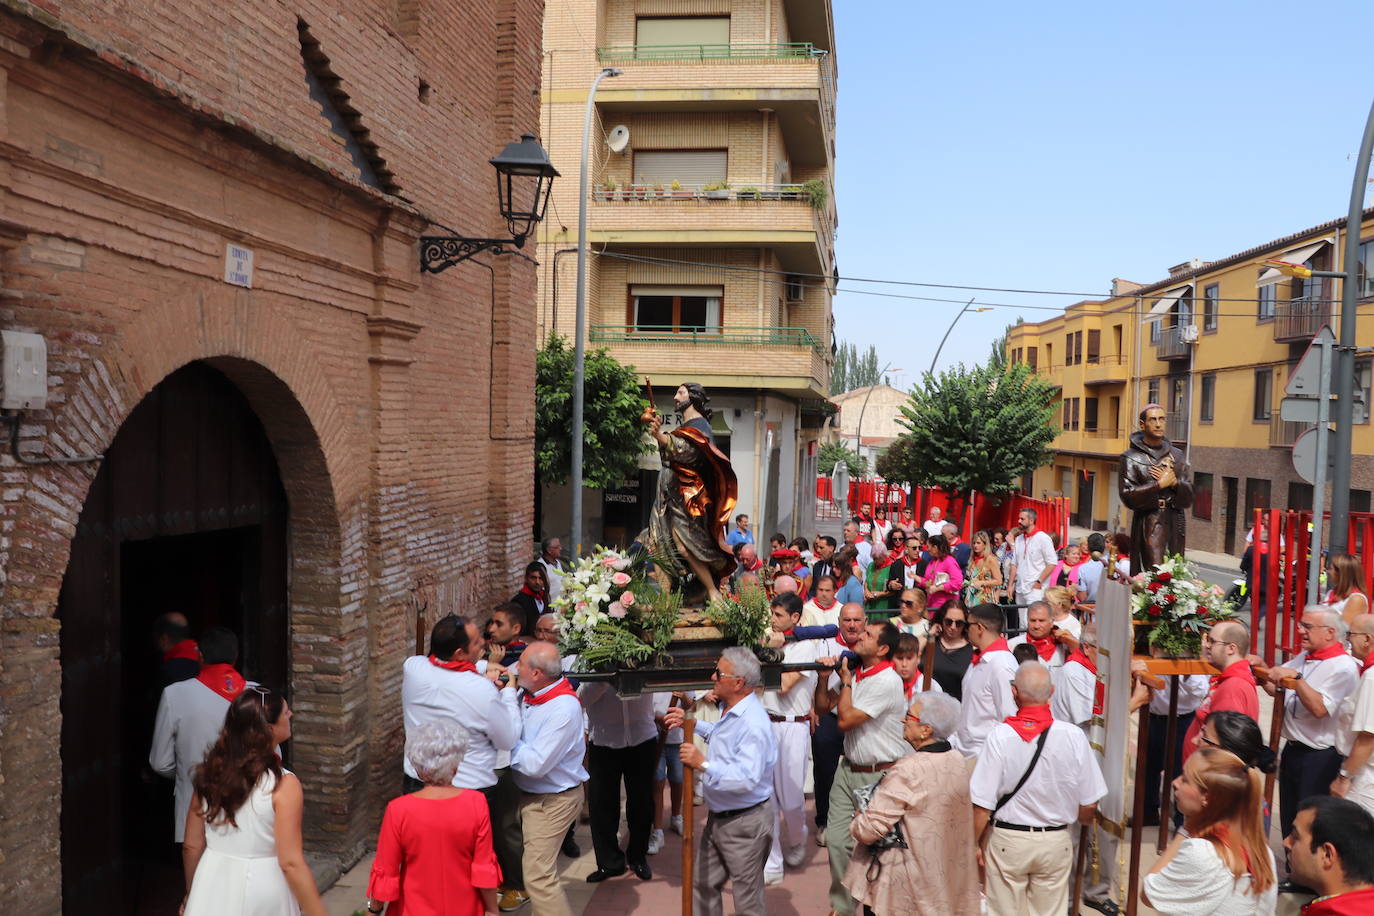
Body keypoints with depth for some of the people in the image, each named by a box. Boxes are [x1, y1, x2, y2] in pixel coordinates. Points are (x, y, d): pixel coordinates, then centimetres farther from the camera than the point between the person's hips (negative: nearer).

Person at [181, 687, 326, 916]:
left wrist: (190, 896, 19)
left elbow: (191, 846, 4)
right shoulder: (283, 784, -21)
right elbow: (291, 863, -21)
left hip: (213, 886, 4)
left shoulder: (210, 774, -5)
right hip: (261, 892, -4)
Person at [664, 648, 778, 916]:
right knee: (703, 884, 21)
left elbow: (747, 779, -36)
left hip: (744, 823, -10)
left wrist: (704, 764, -37)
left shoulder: (752, 723, -29)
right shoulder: (734, 710, 4)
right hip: (718, 818, 10)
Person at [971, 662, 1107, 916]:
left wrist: (975, 843, 1)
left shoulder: (1000, 735, -18)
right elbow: (1089, 804, -4)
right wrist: (1081, 822, 19)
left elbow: (982, 803, -15)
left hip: (1007, 840, -2)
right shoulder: (1073, 736, -13)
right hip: (1056, 841, 2)